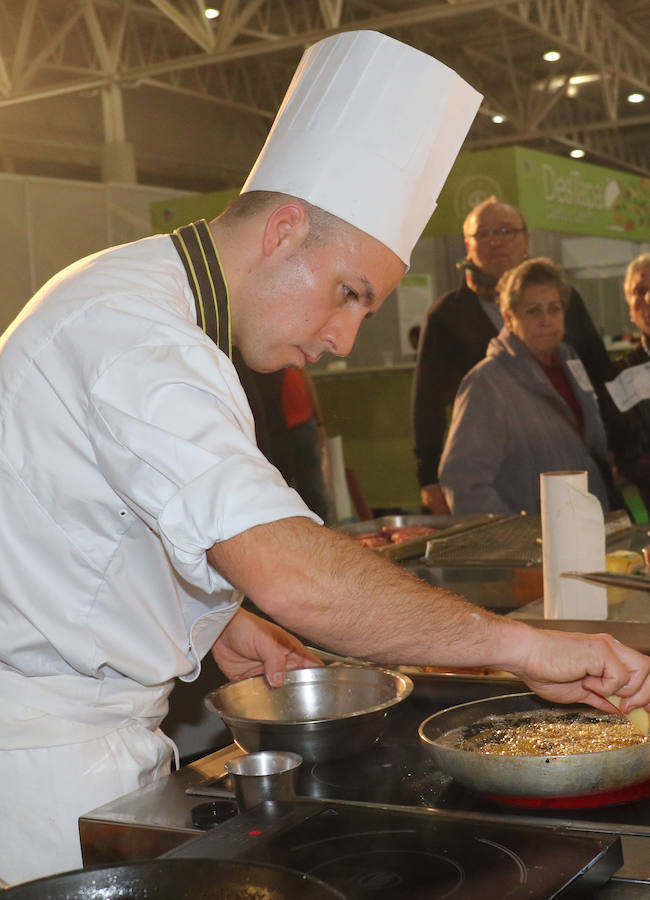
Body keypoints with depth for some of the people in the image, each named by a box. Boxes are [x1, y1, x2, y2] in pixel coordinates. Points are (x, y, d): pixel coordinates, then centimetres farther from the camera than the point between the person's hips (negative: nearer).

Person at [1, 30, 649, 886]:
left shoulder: (133, 298, 10)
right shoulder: (136, 334, -26)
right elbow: (292, 576, -37)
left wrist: (215, 619, 9)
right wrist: (521, 644, -29)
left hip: (99, 733, 10)